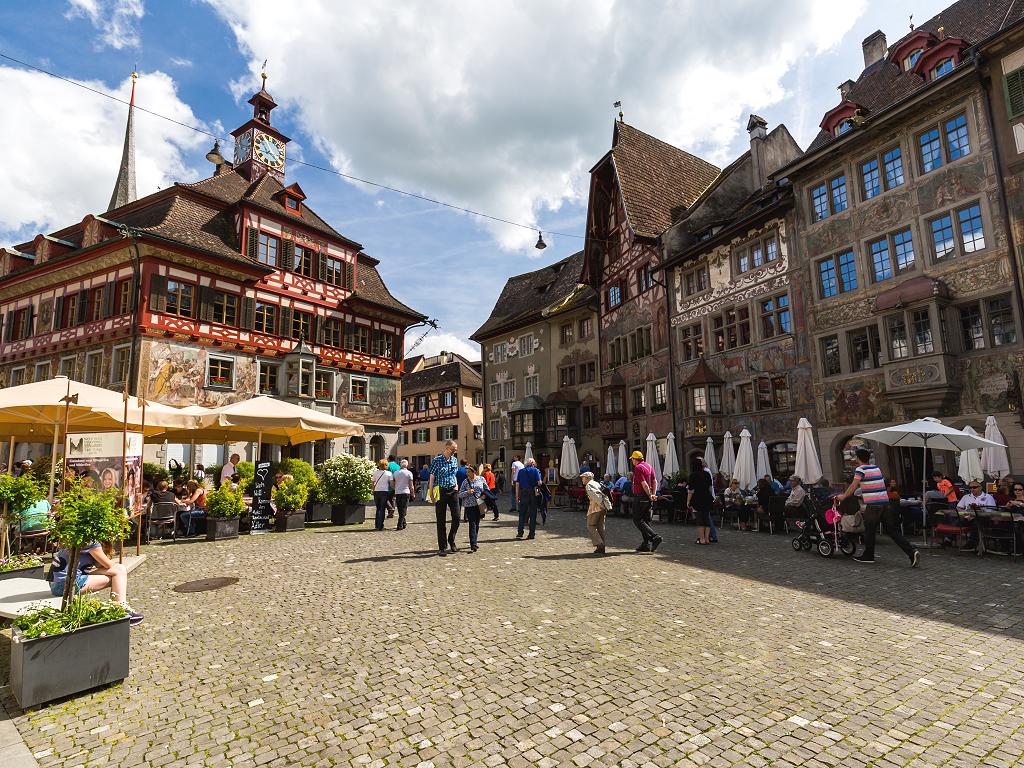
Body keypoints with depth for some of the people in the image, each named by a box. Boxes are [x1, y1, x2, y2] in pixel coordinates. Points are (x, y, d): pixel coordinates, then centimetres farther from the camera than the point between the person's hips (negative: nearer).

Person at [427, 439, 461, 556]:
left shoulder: (454, 460, 8)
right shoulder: (437, 460, -9)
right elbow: (431, 477, -6)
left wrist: (456, 485, 6)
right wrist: (431, 494, -8)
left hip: (453, 491, 5)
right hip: (440, 492, -5)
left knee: (456, 517, 1)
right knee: (441, 521, 2)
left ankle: (451, 541, 24)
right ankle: (442, 547, 10)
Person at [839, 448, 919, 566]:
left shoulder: (860, 469, -8)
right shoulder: (876, 468, 16)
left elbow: (854, 486, -13)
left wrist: (843, 496, -3)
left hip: (873, 504, -7)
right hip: (885, 502, 7)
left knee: (869, 531, 7)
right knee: (892, 531, 9)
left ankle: (868, 556, 17)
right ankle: (912, 552, -1)